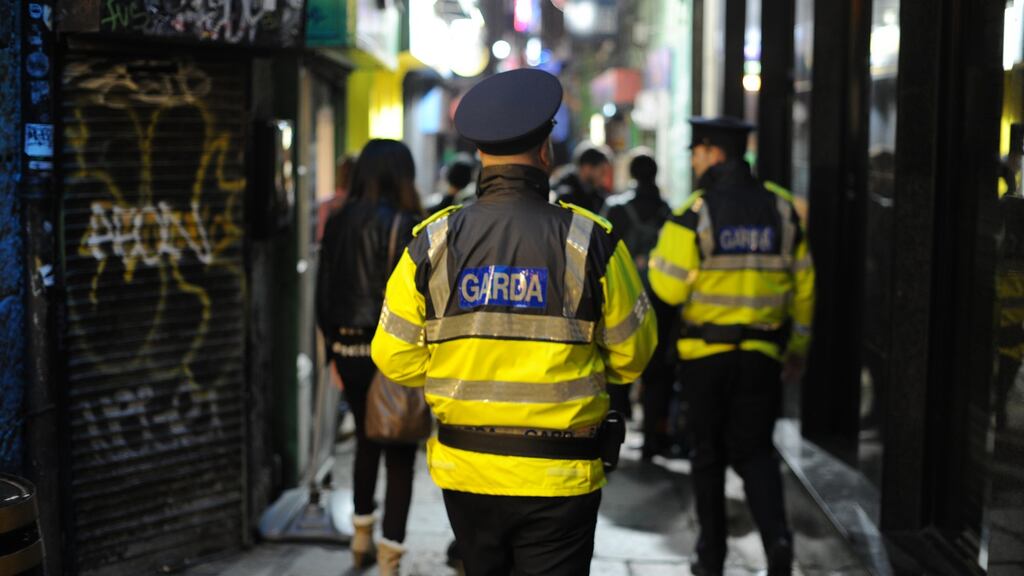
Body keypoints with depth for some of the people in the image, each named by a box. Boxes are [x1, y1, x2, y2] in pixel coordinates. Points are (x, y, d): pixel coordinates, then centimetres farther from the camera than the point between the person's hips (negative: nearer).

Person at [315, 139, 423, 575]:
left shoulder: (338, 223, 4)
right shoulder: (403, 225, -12)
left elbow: (324, 292, 8)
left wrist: (334, 350, 17)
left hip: (348, 350, 6)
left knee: (367, 441, 25)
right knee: (400, 453, 3)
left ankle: (362, 538, 37)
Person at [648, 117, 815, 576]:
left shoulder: (694, 212, -12)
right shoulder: (781, 208, 4)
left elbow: (669, 288, -14)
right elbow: (802, 285, 9)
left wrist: (660, 256, 7)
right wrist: (798, 345, 20)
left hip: (705, 351, -3)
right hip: (762, 353, 3)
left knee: (708, 453, 12)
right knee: (755, 450, 11)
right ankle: (776, 536, -10)